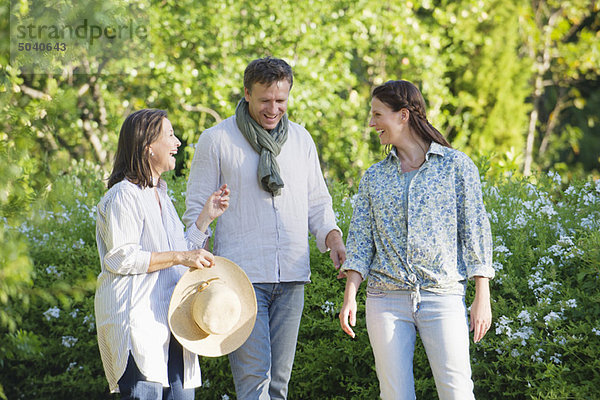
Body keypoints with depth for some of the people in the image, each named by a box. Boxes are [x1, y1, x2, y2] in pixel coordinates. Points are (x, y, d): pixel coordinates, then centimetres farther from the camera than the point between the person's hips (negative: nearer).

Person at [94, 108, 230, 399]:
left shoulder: (160, 195, 21)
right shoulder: (123, 196, -8)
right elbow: (120, 257, -16)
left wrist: (206, 217, 16)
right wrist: (180, 257, -15)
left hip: (169, 318, 9)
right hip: (135, 319, -9)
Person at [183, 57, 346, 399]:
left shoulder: (301, 139, 13)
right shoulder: (217, 140, 0)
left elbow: (317, 201, 19)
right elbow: (197, 209, 2)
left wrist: (332, 236, -2)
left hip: (292, 278, 5)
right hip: (242, 274, -5)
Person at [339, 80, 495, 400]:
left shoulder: (457, 165, 3)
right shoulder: (374, 177, 12)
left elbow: (474, 231, 2)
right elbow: (361, 241, 9)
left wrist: (482, 298, -2)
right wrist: (349, 296, -4)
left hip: (443, 296, -3)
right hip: (386, 298, 3)